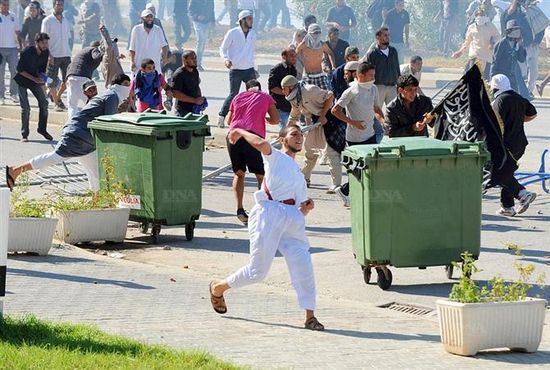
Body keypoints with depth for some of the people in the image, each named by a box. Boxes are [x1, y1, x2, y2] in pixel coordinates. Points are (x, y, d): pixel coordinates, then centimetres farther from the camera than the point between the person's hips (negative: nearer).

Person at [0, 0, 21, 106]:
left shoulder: (13, 17, 11)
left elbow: (17, 33, 18)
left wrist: (20, 46, 13)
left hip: (12, 48, 3)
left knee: (15, 71, -1)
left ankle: (13, 94, 7)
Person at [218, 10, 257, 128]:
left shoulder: (253, 33, 9)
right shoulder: (232, 33, -7)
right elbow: (222, 48, -2)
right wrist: (226, 59, -22)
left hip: (249, 69, 5)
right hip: (235, 69, -5)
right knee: (233, 95, -4)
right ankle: (221, 117, 11)